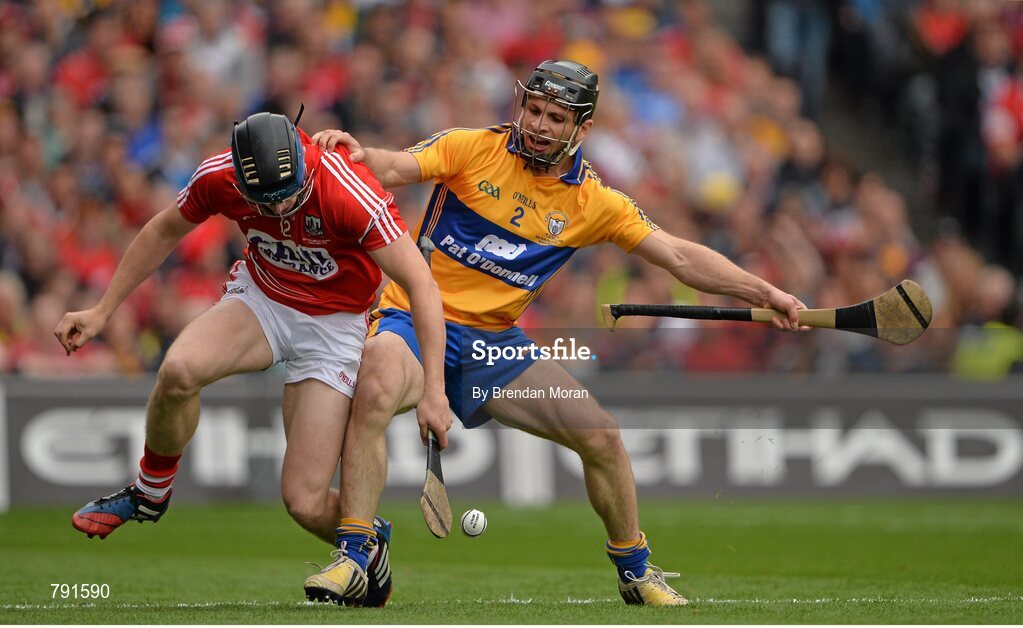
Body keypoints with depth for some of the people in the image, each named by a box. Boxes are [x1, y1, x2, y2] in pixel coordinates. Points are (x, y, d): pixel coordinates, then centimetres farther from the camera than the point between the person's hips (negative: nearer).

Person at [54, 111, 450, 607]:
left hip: (334, 322, -3)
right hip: (261, 300, 3)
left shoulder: (352, 196, -32)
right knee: (179, 370, -31)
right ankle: (149, 492, -1)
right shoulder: (218, 178, -19)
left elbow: (420, 285, -27)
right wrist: (102, 311, 7)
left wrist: (434, 391, -31)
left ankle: (364, 540, 25)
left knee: (305, 502, -12)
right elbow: (164, 232, 3)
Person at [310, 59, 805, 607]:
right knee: (375, 392, -36)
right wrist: (354, 154, -43)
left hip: (494, 342, 4)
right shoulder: (472, 149, -7)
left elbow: (679, 257, 5)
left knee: (601, 435, -2)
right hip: (415, 318, -4)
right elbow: (393, 169, -20)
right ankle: (354, 561, -30)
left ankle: (635, 571, 21)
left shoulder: (593, 203, 2)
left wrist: (766, 294, -1)